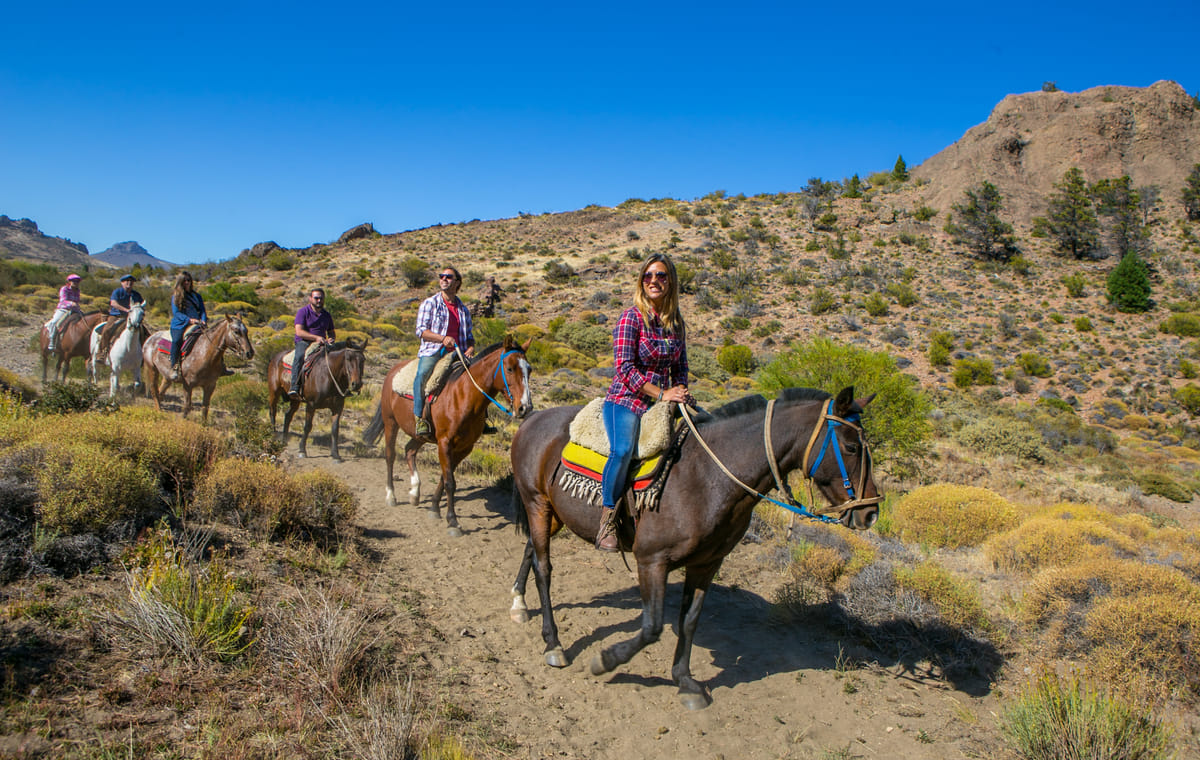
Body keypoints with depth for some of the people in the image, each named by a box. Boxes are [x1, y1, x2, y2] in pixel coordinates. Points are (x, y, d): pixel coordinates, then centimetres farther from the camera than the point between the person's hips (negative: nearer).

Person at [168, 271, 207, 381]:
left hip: (196, 325, 4)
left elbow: (202, 311, 15)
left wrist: (203, 320, -7)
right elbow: (176, 313, -2)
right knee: (176, 341, -33)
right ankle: (174, 367, -29)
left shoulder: (196, 296, 20)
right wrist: (189, 319, -17)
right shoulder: (175, 296, 8)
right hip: (179, 325, -4)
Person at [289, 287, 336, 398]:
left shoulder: (327, 315, 16)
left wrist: (331, 339, -1)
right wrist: (316, 337, -23)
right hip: (303, 342, -5)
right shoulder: (303, 312, -1)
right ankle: (294, 387, -42)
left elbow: (331, 332, 25)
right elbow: (299, 331, -11)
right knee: (299, 356, -35)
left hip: (321, 343, 5)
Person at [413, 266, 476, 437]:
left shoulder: (463, 309, 19)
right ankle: (418, 418, -30)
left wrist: (471, 347, -2)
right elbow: (421, 330, -4)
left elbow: (469, 335, 22)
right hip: (433, 352, -4)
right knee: (422, 374, -33)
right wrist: (442, 338, -20)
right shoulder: (430, 303, 6)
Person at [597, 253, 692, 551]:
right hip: (626, 400, -6)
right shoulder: (631, 317, -7)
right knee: (623, 450, -33)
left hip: (660, 403, 6)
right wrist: (662, 394, -18)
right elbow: (625, 367, -15)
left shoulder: (676, 322, 10)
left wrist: (680, 393, 0)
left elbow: (680, 368, 20)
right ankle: (607, 519, -17)